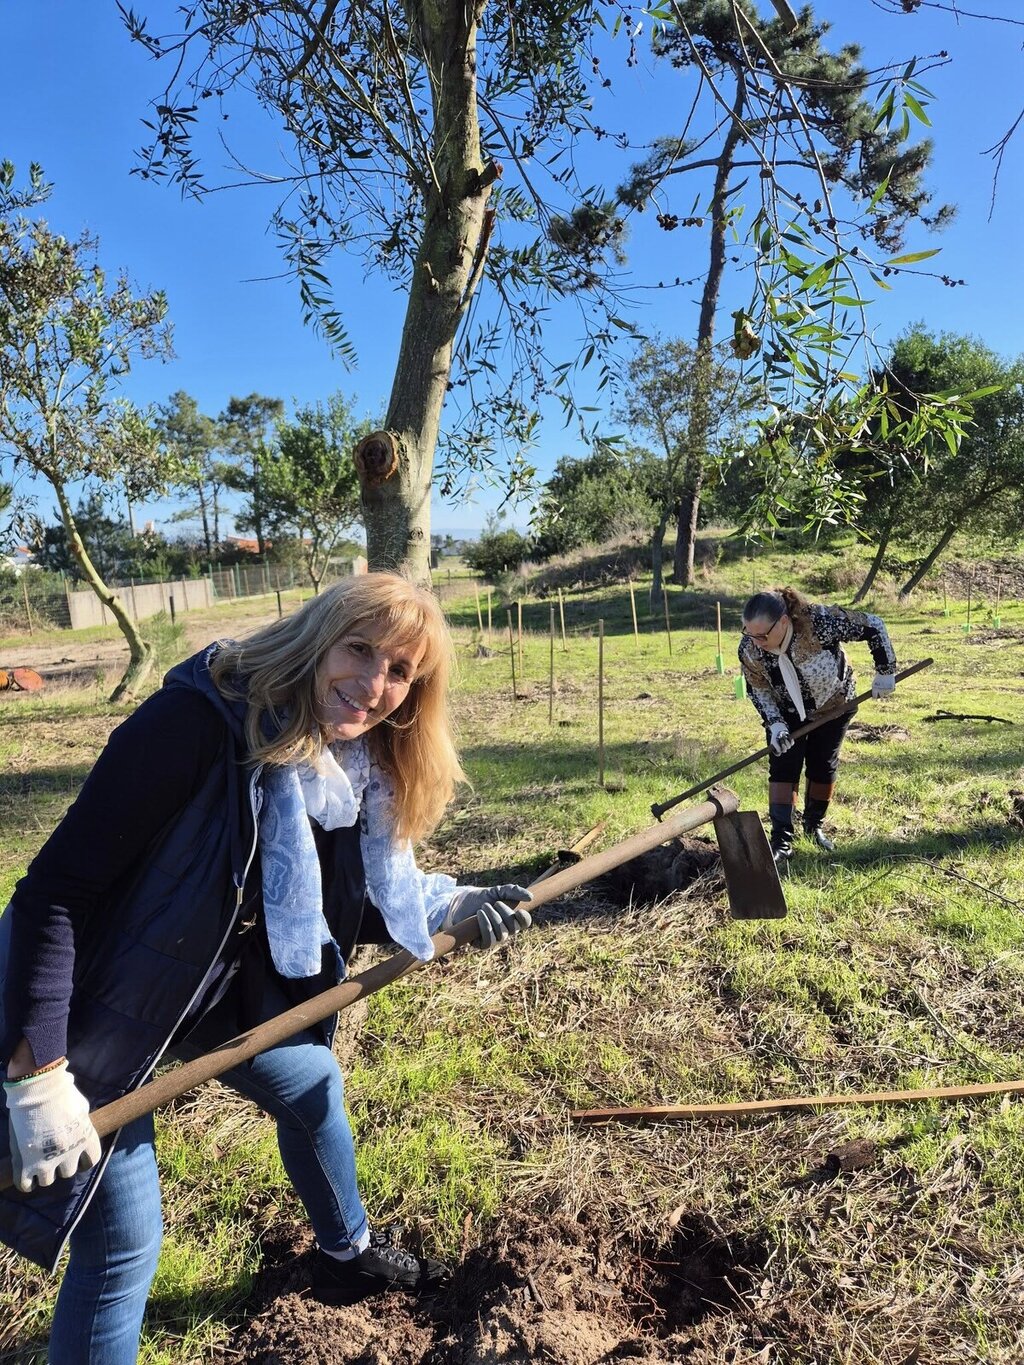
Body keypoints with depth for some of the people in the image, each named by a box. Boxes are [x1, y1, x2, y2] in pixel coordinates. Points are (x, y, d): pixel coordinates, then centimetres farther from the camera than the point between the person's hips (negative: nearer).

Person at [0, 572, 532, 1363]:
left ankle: (348, 1254, 52)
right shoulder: (196, 721, -31)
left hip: (215, 993, 8)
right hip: (91, 1002, -7)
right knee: (124, 1249, -1)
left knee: (314, 1086, 23)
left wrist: (448, 906, -9)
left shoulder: (355, 772, -8)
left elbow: (334, 913, 3)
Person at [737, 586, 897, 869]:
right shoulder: (749, 649, -29)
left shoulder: (821, 622, -39)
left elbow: (874, 626, -24)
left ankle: (814, 825, 31)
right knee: (783, 768, -9)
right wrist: (774, 723, -24)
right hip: (787, 713, 1)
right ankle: (781, 842, -6)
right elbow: (757, 690, -12)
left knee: (823, 768, 8)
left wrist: (885, 672, -19)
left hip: (833, 704, -1)